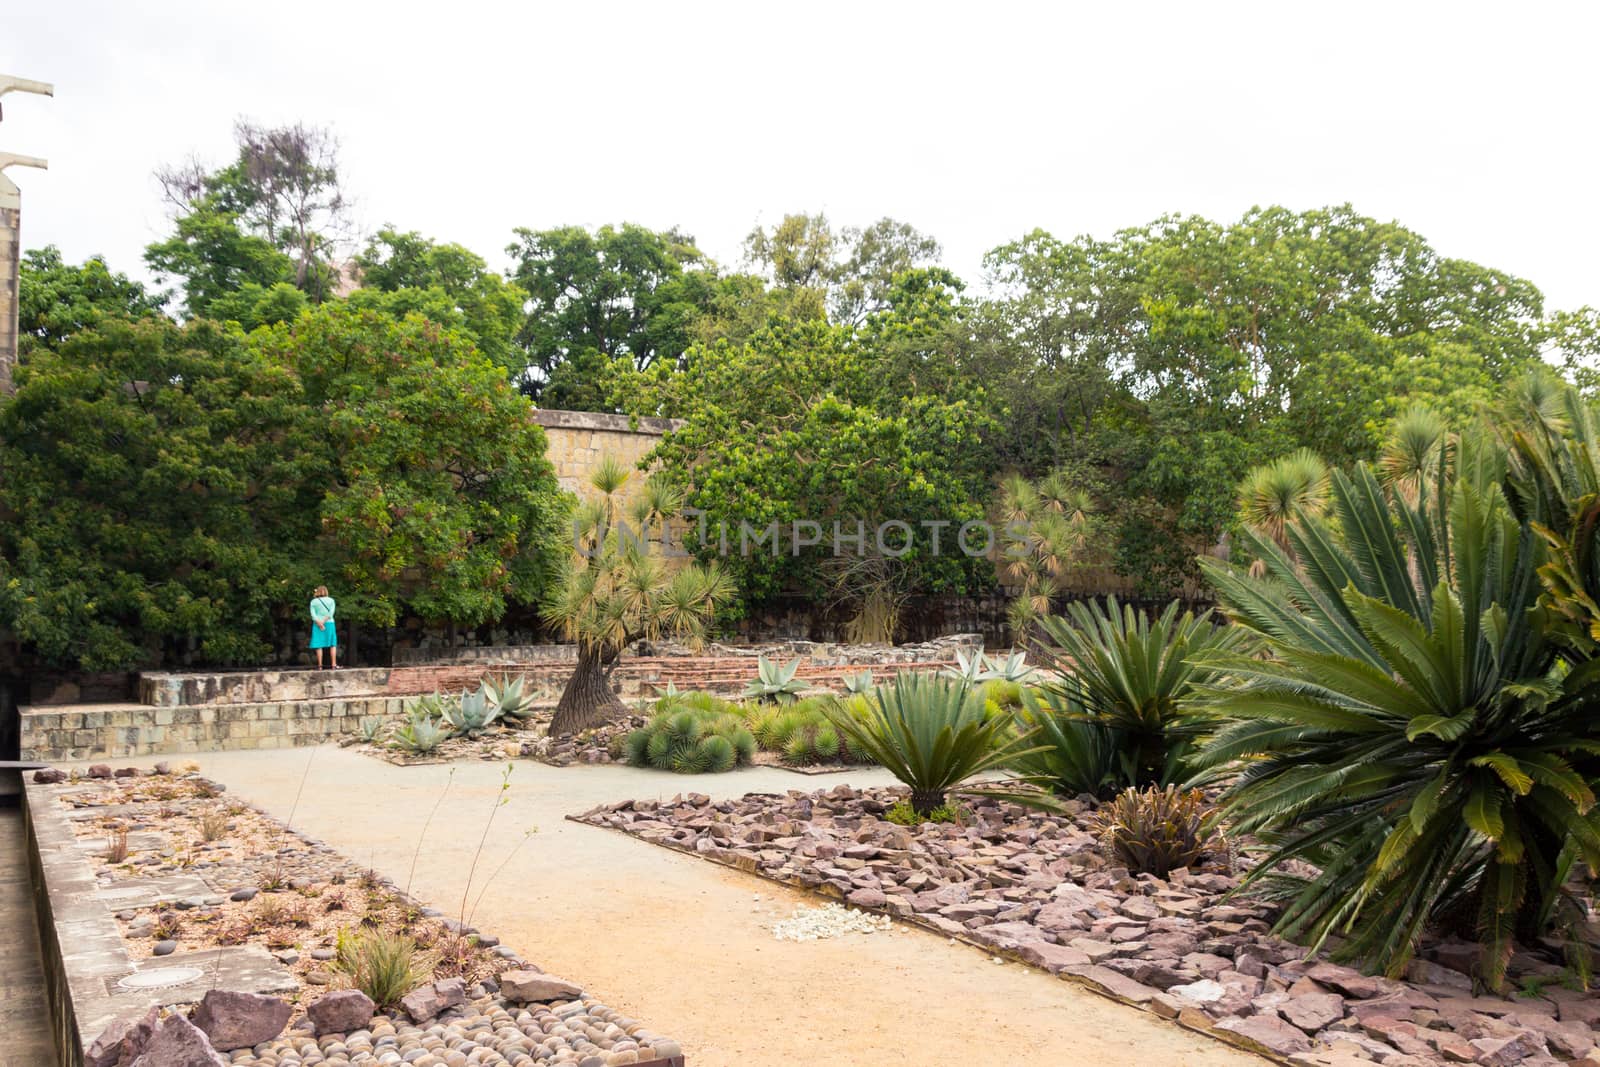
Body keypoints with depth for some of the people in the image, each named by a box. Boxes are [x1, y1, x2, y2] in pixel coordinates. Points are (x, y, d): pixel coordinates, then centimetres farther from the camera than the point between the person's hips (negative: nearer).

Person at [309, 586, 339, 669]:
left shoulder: (313, 602, 4)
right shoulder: (331, 600, 3)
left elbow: (313, 615, -7)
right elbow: (331, 613, -9)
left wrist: (319, 624, -13)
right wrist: (324, 622, -13)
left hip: (317, 624, 0)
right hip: (329, 624, 0)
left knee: (319, 645, 1)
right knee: (333, 644, 5)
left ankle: (320, 666, -2)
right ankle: (334, 665, -2)